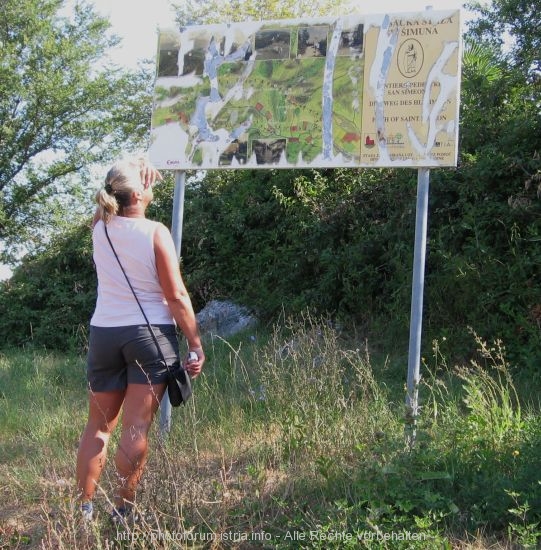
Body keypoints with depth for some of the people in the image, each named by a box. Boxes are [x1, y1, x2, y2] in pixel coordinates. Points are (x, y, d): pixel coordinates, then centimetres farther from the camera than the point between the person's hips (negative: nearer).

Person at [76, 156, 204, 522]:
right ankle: (123, 511, 3)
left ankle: (84, 508, 13)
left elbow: (115, 208, 30)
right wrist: (196, 344, -5)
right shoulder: (156, 233, -10)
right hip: (151, 333, -4)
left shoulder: (100, 227, 3)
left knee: (99, 426, 13)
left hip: (104, 334, 5)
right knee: (136, 428, -1)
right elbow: (176, 296, -11)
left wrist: (133, 177, 17)